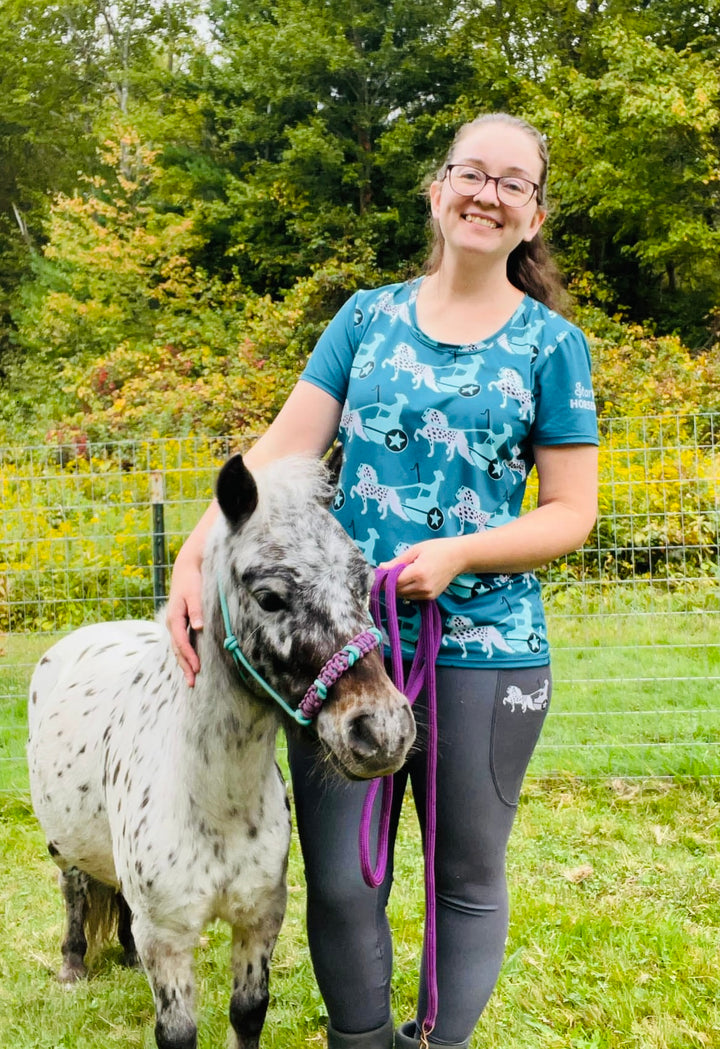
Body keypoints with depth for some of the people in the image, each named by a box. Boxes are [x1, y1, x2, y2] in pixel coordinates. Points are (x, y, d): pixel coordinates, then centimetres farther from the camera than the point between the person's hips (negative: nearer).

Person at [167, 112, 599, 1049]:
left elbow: (572, 512, -2)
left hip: (484, 648, -1)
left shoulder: (552, 345, 1)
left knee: (467, 878, 13)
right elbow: (283, 450, 0)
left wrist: (458, 553, -18)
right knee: (340, 881, 7)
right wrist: (196, 555, -14)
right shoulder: (368, 319, 7)